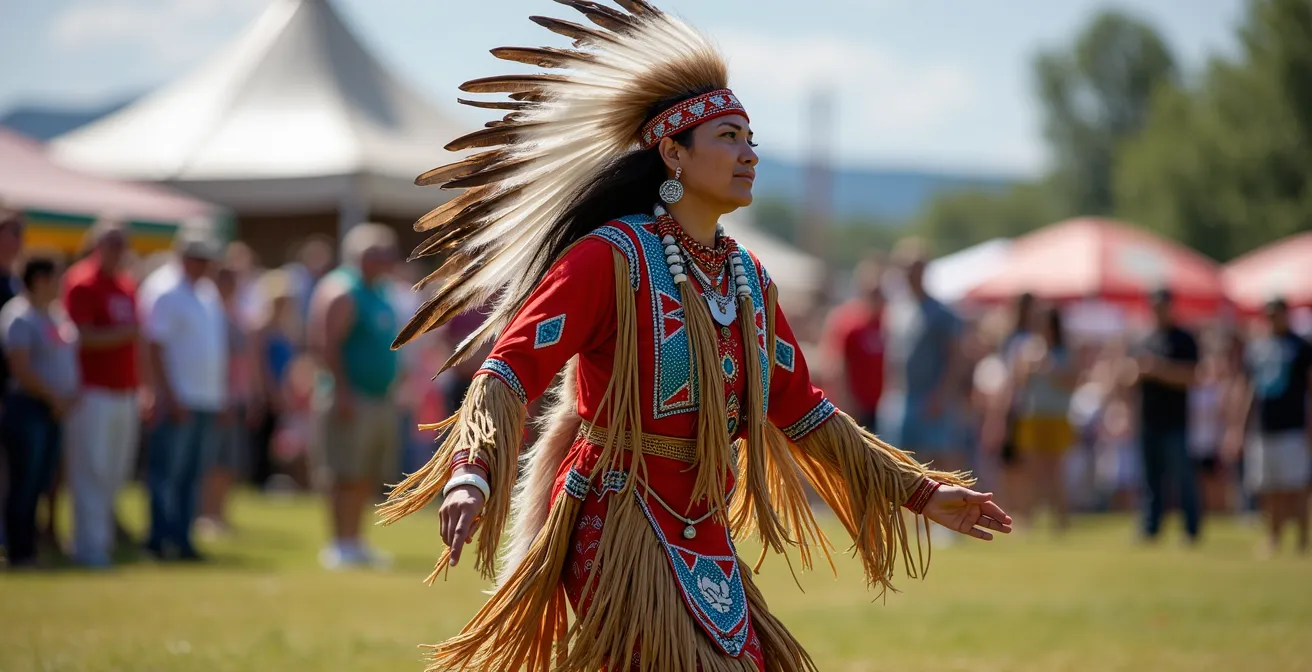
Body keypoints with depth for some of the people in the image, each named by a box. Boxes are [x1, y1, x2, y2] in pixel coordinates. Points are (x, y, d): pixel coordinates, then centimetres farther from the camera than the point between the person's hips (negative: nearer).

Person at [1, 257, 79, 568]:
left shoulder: (56, 315, 15)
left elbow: (68, 358, 21)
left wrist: (70, 396, 5)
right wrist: (54, 397, -16)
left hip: (55, 410, 9)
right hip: (28, 406, -9)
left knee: (41, 484, 9)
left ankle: (29, 553, 14)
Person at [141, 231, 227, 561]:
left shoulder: (208, 294, 16)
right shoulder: (166, 292, -9)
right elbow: (156, 347, -14)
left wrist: (220, 396, 15)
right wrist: (169, 397, -19)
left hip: (207, 399, 8)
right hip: (179, 399, -8)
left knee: (192, 475, 9)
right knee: (167, 471, -6)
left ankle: (182, 538, 13)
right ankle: (161, 538, -5)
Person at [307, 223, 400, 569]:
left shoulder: (380, 293, 17)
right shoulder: (342, 292, -11)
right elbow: (326, 345, -17)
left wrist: (391, 390, 20)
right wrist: (342, 392, -22)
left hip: (381, 399, 9)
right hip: (353, 398, -9)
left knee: (368, 477, 11)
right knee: (346, 475, -7)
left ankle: (354, 541, 17)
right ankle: (339, 544, -5)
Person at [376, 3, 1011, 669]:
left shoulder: (749, 281, 12)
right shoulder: (612, 257, -10)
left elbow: (801, 411, 22)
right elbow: (510, 371, -18)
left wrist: (919, 492, 23)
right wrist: (471, 472, -36)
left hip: (707, 539, 8)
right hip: (621, 529, -8)